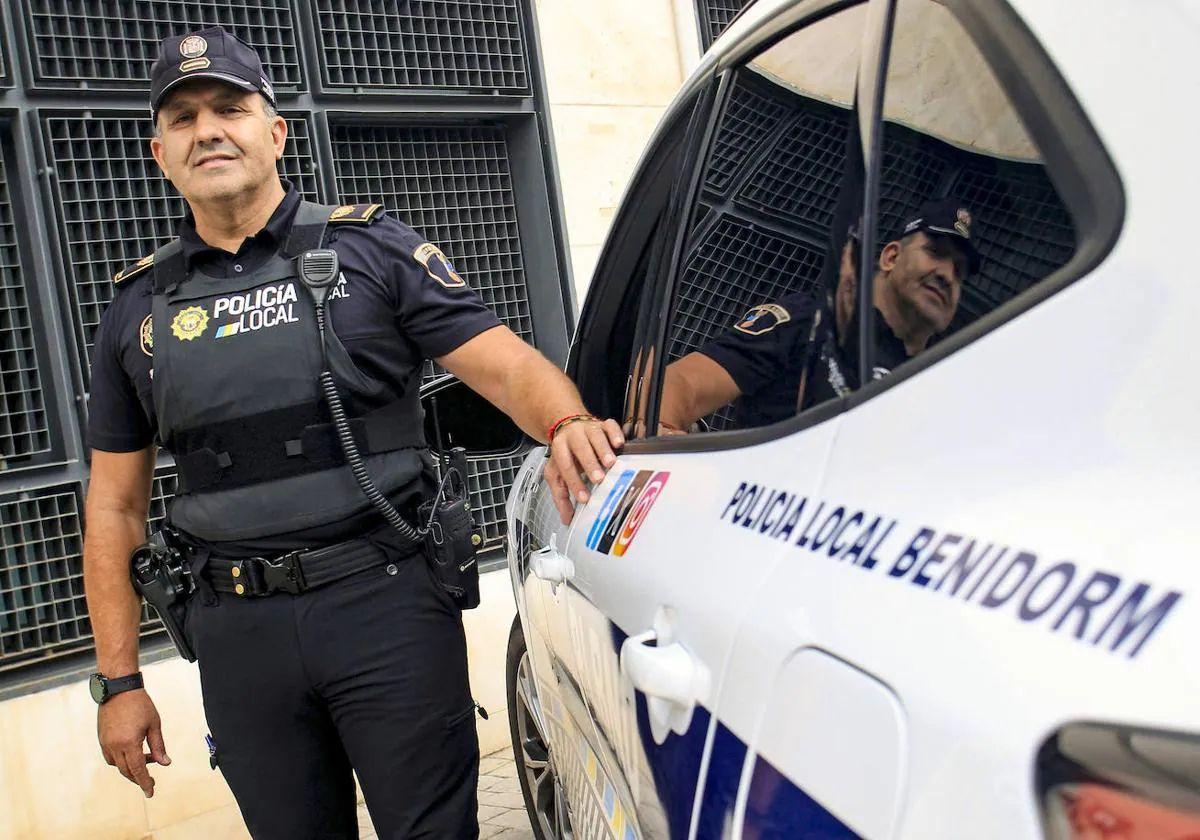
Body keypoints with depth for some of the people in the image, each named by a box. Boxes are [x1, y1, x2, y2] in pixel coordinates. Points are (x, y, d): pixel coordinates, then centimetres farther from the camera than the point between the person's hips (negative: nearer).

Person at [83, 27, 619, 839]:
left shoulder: (370, 248, 1)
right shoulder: (139, 307, 9)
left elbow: (507, 365, -6)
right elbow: (115, 507, 12)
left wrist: (565, 422, -29)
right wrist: (118, 680, 8)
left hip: (388, 600, -3)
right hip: (238, 634, 3)